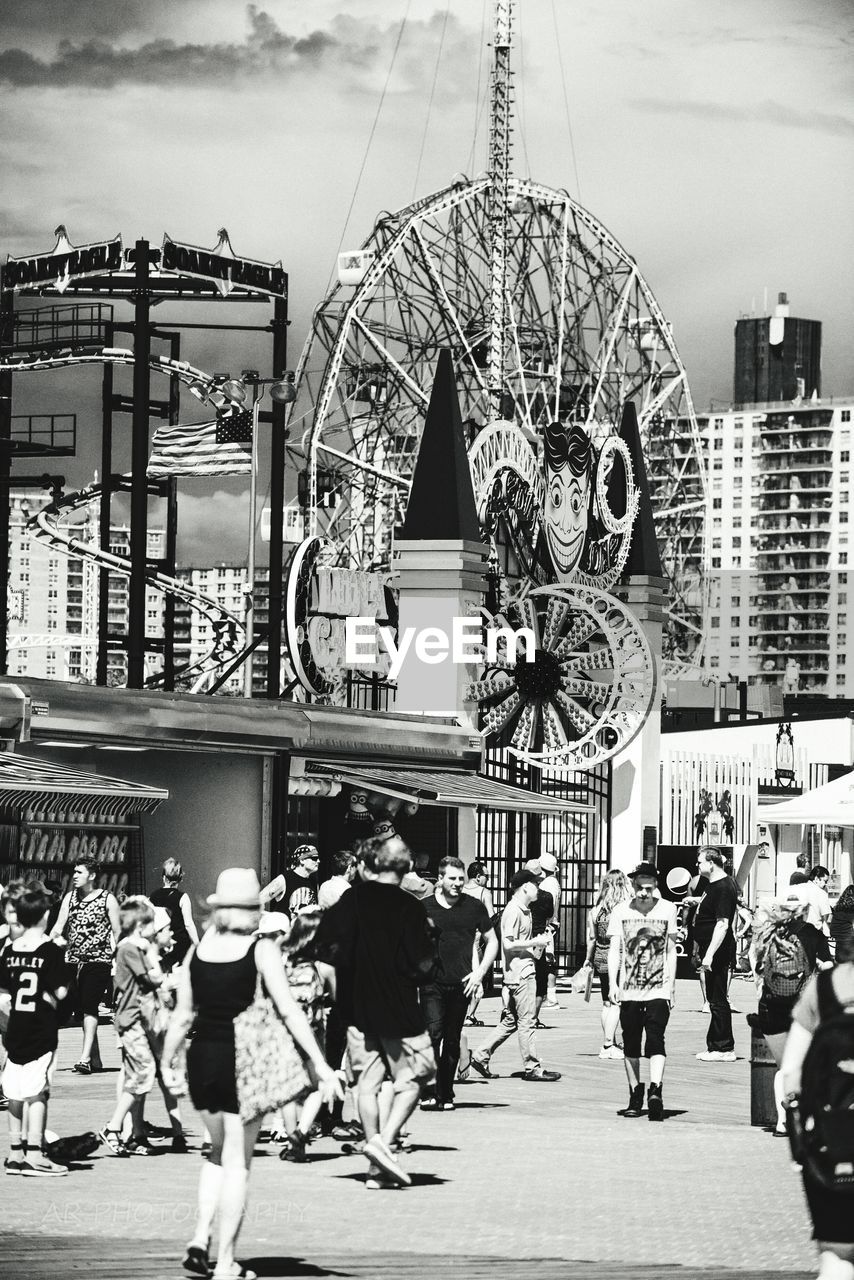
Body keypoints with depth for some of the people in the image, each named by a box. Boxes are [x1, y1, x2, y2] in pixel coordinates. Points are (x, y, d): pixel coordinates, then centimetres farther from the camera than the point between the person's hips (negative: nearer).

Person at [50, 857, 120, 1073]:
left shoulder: (107, 899, -2)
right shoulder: (70, 898, 10)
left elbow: (117, 933, -1)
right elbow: (58, 928, 7)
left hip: (99, 960, -5)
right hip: (74, 960, 5)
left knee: (90, 1007, -15)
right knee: (82, 1008, 7)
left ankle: (85, 1058, -21)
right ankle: (95, 1059, 16)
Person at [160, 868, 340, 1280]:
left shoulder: (198, 949, 3)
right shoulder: (261, 950, -7)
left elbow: (182, 1016, 7)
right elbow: (289, 1011, -13)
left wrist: (166, 1062, 21)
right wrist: (321, 1065, -12)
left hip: (202, 1058, 4)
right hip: (243, 1061, -4)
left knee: (218, 1153, 24)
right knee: (237, 1163, 5)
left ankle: (201, 1238, 12)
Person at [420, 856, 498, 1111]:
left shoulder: (474, 907, 5)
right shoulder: (425, 907, 3)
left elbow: (492, 942, 13)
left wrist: (479, 973, 2)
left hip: (461, 984, 1)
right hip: (432, 982, -1)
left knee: (452, 1040, 7)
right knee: (433, 1033, -15)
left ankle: (446, 1094, 16)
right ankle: (431, 1093, -15)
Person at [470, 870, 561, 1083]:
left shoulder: (524, 910, 17)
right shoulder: (513, 911, -14)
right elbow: (509, 944, -20)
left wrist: (538, 942, 11)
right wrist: (535, 942, -15)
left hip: (525, 971, 10)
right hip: (519, 973, -10)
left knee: (510, 1021, 13)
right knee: (526, 1021, -4)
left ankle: (481, 1056, 15)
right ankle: (532, 1067, 0)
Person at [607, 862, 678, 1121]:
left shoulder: (667, 909, 2)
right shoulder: (621, 911, 2)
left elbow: (671, 951, 8)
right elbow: (614, 949, 0)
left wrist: (671, 986, 4)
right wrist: (613, 984, -10)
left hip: (658, 989, -1)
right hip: (629, 990, 2)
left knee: (655, 1039, -15)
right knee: (631, 1044, 7)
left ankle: (655, 1089, -24)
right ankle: (635, 1095, 17)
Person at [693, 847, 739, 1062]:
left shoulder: (723, 888, -19)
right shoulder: (714, 885, 13)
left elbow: (722, 924, -24)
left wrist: (710, 954, -26)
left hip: (717, 952, -11)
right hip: (710, 951, 11)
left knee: (718, 1000, -6)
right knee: (715, 1000, 14)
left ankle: (724, 1049, -1)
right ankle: (714, 1045, 21)